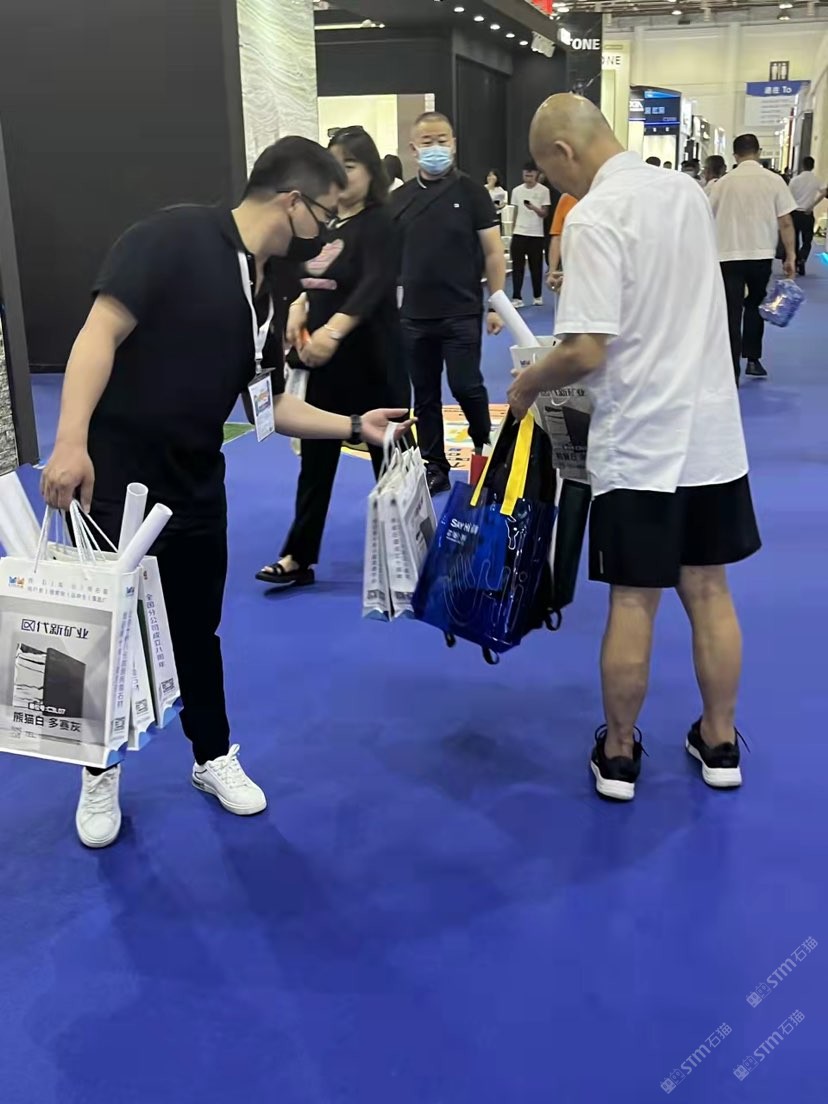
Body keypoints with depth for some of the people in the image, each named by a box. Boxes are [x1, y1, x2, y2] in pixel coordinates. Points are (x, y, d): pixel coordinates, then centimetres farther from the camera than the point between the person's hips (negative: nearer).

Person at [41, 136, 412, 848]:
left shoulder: (267, 290, 8)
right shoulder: (174, 239, -14)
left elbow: (269, 404, 13)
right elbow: (100, 335, -21)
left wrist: (355, 427, 6)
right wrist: (71, 443, -30)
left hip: (195, 489, 7)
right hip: (111, 481, -6)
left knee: (196, 632, 16)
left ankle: (215, 758, 35)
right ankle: (101, 774, 28)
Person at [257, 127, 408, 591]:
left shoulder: (378, 223, -12)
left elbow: (376, 286, -28)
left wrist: (334, 330, -42)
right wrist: (300, 306, -2)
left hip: (372, 360, -7)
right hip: (326, 361, 7)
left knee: (388, 456, 5)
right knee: (316, 457, 11)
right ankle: (299, 557, 19)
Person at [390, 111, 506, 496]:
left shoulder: (471, 191, -1)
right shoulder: (399, 199, 6)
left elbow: (493, 252, -1)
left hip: (462, 314, -3)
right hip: (413, 317, 3)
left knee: (466, 387, -2)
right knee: (425, 396, 8)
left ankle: (486, 449, 24)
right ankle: (435, 468, 20)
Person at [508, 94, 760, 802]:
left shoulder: (594, 217, -16)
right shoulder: (689, 192, 8)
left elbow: (587, 351, -22)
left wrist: (528, 383, -3)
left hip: (639, 442, -6)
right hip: (713, 428, 6)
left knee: (633, 604, 6)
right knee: (710, 592, 14)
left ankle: (618, 755, 21)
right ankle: (720, 743, 27)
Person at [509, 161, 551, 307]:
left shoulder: (543, 190, -3)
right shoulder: (517, 190, 8)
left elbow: (545, 214, -6)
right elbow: (516, 212, 14)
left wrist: (534, 208, -25)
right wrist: (513, 231, 11)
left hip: (536, 235, -2)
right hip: (519, 233, 2)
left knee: (536, 267, 5)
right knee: (517, 266, -2)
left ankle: (538, 296, 17)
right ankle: (517, 297, -1)